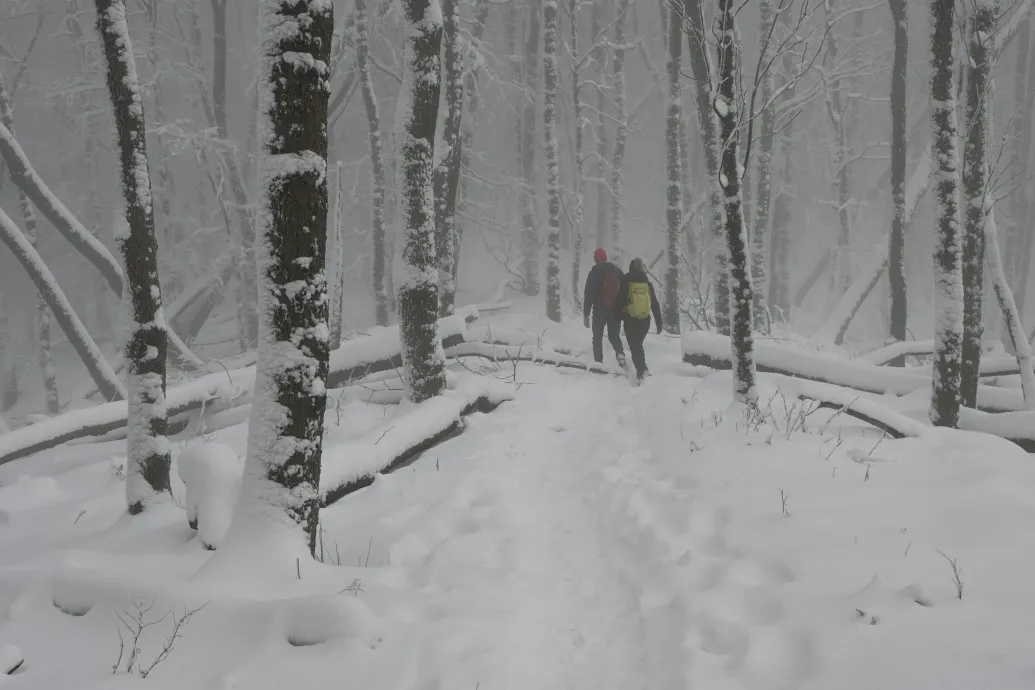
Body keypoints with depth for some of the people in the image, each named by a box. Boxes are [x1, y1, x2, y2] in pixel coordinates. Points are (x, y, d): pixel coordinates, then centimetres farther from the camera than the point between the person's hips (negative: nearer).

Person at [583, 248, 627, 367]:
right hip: (616, 310, 3)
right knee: (614, 336, 13)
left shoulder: (594, 273, -6)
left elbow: (588, 294, -8)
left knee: (598, 337, 8)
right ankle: (620, 353, -14)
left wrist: (586, 314, -5)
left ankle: (598, 363, 0)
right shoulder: (617, 271, 6)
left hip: (600, 310, -3)